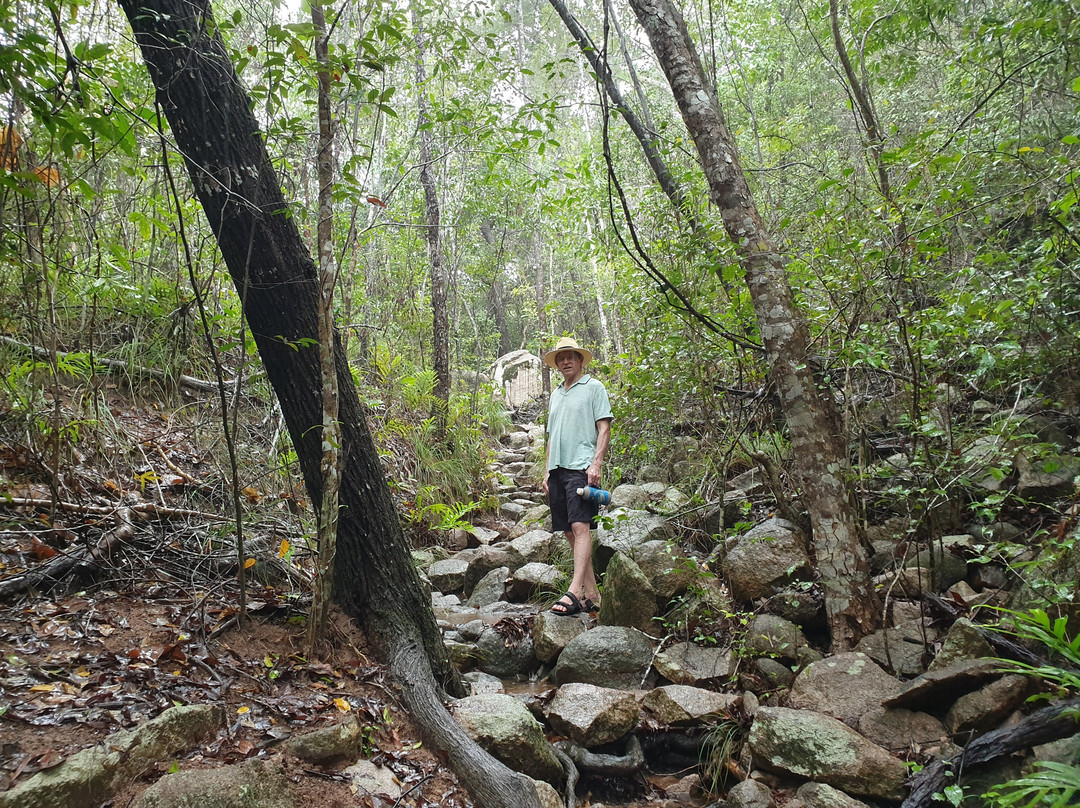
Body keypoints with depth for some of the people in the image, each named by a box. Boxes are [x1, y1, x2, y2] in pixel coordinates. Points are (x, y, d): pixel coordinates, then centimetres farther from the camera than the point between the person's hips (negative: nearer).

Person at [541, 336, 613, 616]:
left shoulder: (593, 387, 5)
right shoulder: (556, 394, 24)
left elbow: (604, 429, -4)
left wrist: (596, 464, -15)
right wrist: (547, 472, 18)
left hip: (581, 468, -7)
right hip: (558, 469, 7)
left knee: (580, 527, -16)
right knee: (570, 532, 4)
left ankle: (574, 592, -24)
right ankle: (591, 592, 10)